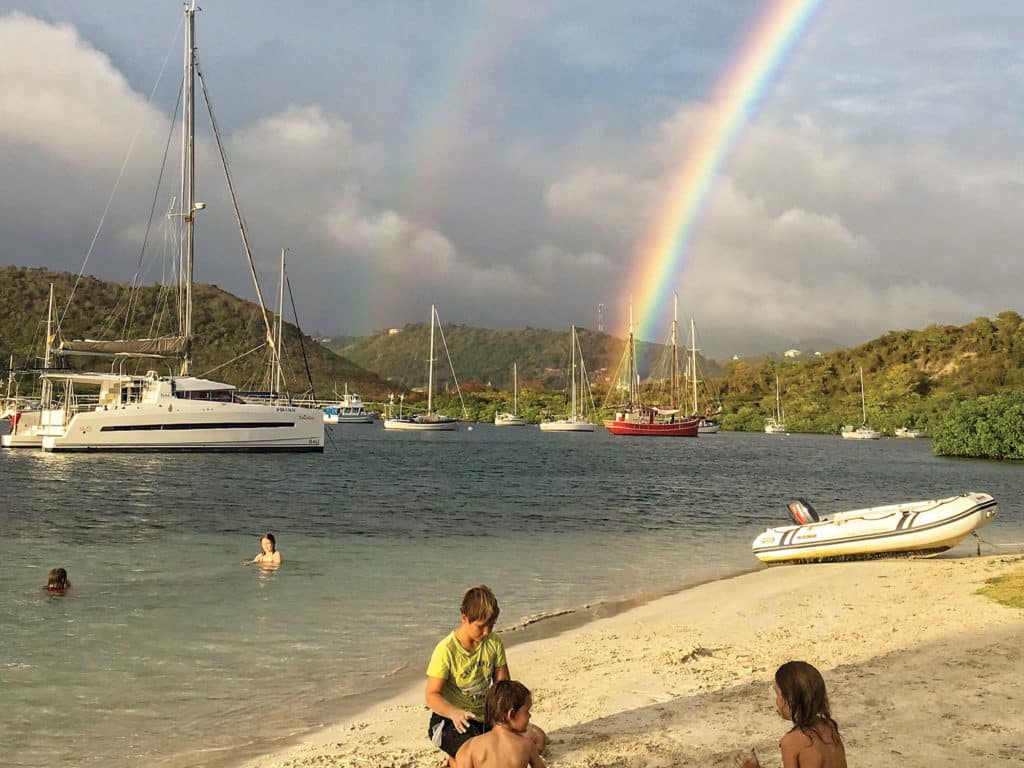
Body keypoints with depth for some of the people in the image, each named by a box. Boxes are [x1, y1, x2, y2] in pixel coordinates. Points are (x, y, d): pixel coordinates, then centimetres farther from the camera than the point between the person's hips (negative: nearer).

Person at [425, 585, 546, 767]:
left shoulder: (494, 643, -2)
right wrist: (454, 712, -41)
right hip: (451, 721, -7)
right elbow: (432, 695, -21)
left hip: (486, 716, 7)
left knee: (537, 738, -6)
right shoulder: (446, 650, -20)